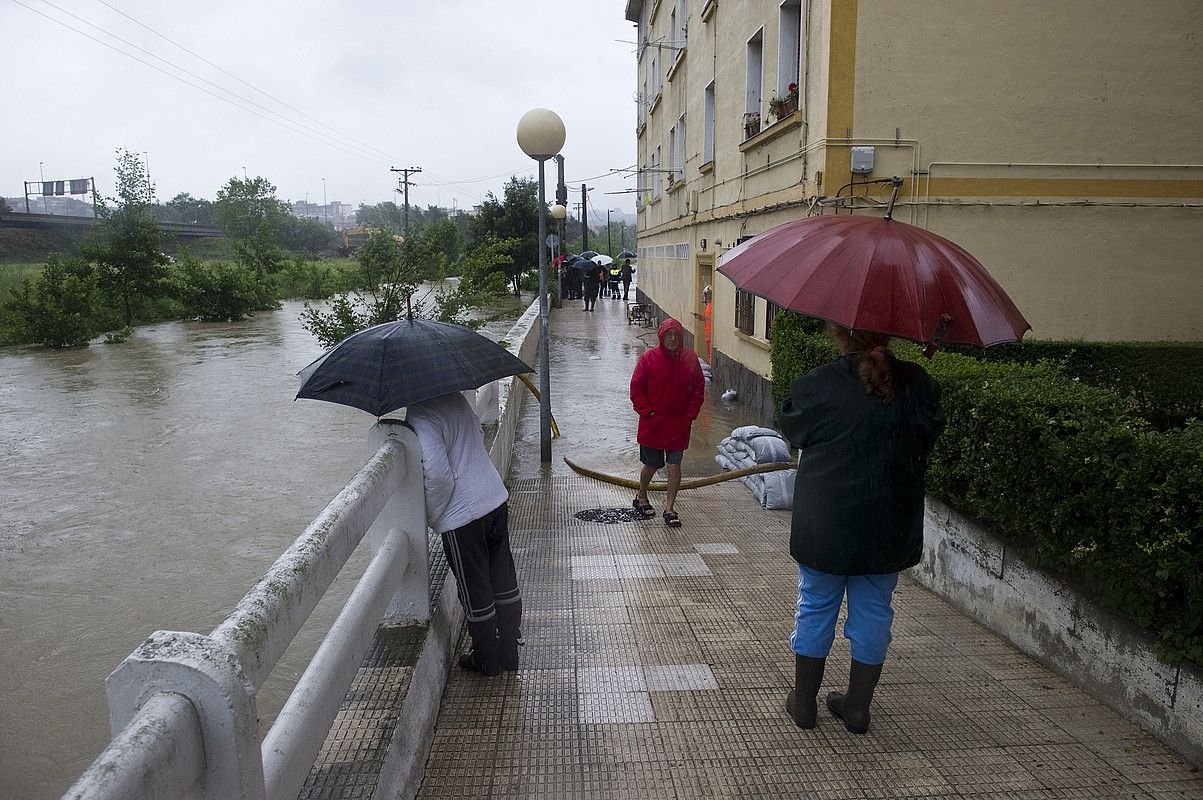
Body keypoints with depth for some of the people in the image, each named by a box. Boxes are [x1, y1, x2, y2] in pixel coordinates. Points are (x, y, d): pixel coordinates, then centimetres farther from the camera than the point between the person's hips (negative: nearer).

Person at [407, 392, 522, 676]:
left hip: (462, 515, -8)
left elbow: (439, 477, -25)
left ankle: (485, 660, 26)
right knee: (504, 581, 17)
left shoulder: (420, 417, -21)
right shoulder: (455, 396, 5)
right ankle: (509, 653, 31)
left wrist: (431, 517, -10)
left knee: (474, 592, 10)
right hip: (496, 499, 8)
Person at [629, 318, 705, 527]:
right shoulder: (648, 358, -7)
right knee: (651, 464, 11)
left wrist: (690, 415, -2)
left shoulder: (690, 359, -1)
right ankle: (641, 498, 36)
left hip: (679, 424, 1)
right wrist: (647, 413, -9)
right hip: (652, 423, -1)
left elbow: (699, 389, 5)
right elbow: (636, 389, -4)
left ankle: (669, 510, 10)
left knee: (674, 466, 1)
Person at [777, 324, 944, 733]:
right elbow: (929, 435, 7)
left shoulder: (817, 385, -15)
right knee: (873, 611, 15)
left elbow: (791, 427, 1)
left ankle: (804, 702, 26)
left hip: (824, 525, -2)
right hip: (890, 528, 2)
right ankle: (857, 706, 27)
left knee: (815, 607, 13)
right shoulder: (918, 384, -6)